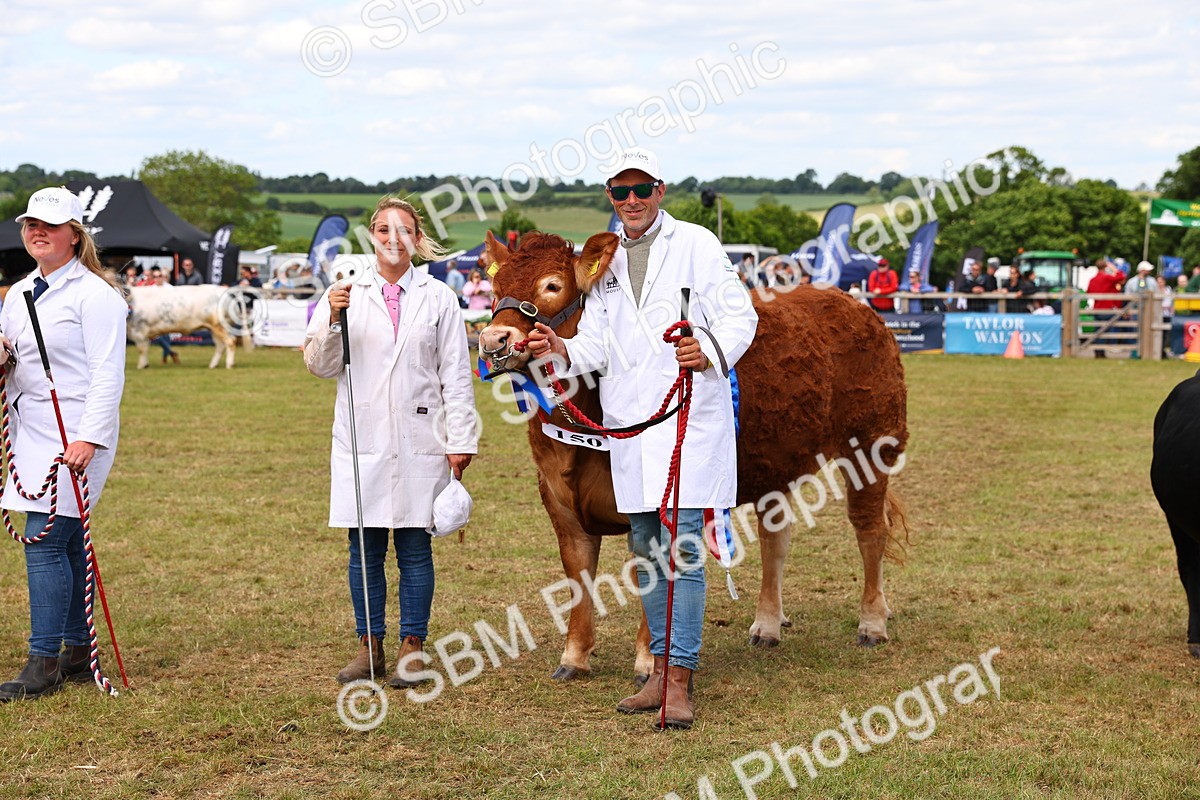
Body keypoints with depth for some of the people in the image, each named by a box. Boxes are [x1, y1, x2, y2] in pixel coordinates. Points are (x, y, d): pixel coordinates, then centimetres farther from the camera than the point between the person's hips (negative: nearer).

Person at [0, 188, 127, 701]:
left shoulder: (94, 294, -9)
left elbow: (107, 375, -14)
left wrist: (87, 439, -22)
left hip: (74, 436, -8)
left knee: (45, 539, -11)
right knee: (65, 542, 10)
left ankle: (44, 663, -8)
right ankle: (77, 653, 17)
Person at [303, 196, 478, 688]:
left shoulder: (438, 298, 6)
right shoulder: (346, 294, 7)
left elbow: (455, 374, 5)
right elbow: (318, 365, 4)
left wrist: (461, 439, 0)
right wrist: (333, 320, -13)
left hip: (419, 440, -1)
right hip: (361, 440, 1)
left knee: (414, 547, 3)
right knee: (365, 548, 4)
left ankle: (412, 648, 11)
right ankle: (369, 646, 14)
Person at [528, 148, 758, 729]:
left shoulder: (695, 245, 0)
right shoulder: (605, 262, 17)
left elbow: (739, 314, -6)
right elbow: (596, 342, 14)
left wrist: (710, 351, -26)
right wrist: (561, 349, -8)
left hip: (689, 414, -6)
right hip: (629, 423, 6)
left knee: (683, 551, -10)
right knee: (646, 551, 10)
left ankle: (680, 681, -10)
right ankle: (661, 672, 19)